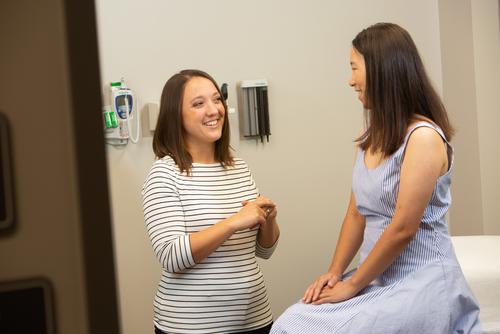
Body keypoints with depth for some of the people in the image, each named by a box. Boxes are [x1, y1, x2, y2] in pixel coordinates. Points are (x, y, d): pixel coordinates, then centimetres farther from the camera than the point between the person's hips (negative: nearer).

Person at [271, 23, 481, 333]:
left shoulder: (423, 137, -17)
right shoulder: (372, 133, 11)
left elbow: (403, 229, -18)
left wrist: (352, 285, -12)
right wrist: (335, 272, 1)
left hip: (422, 283, -7)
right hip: (380, 278, 7)